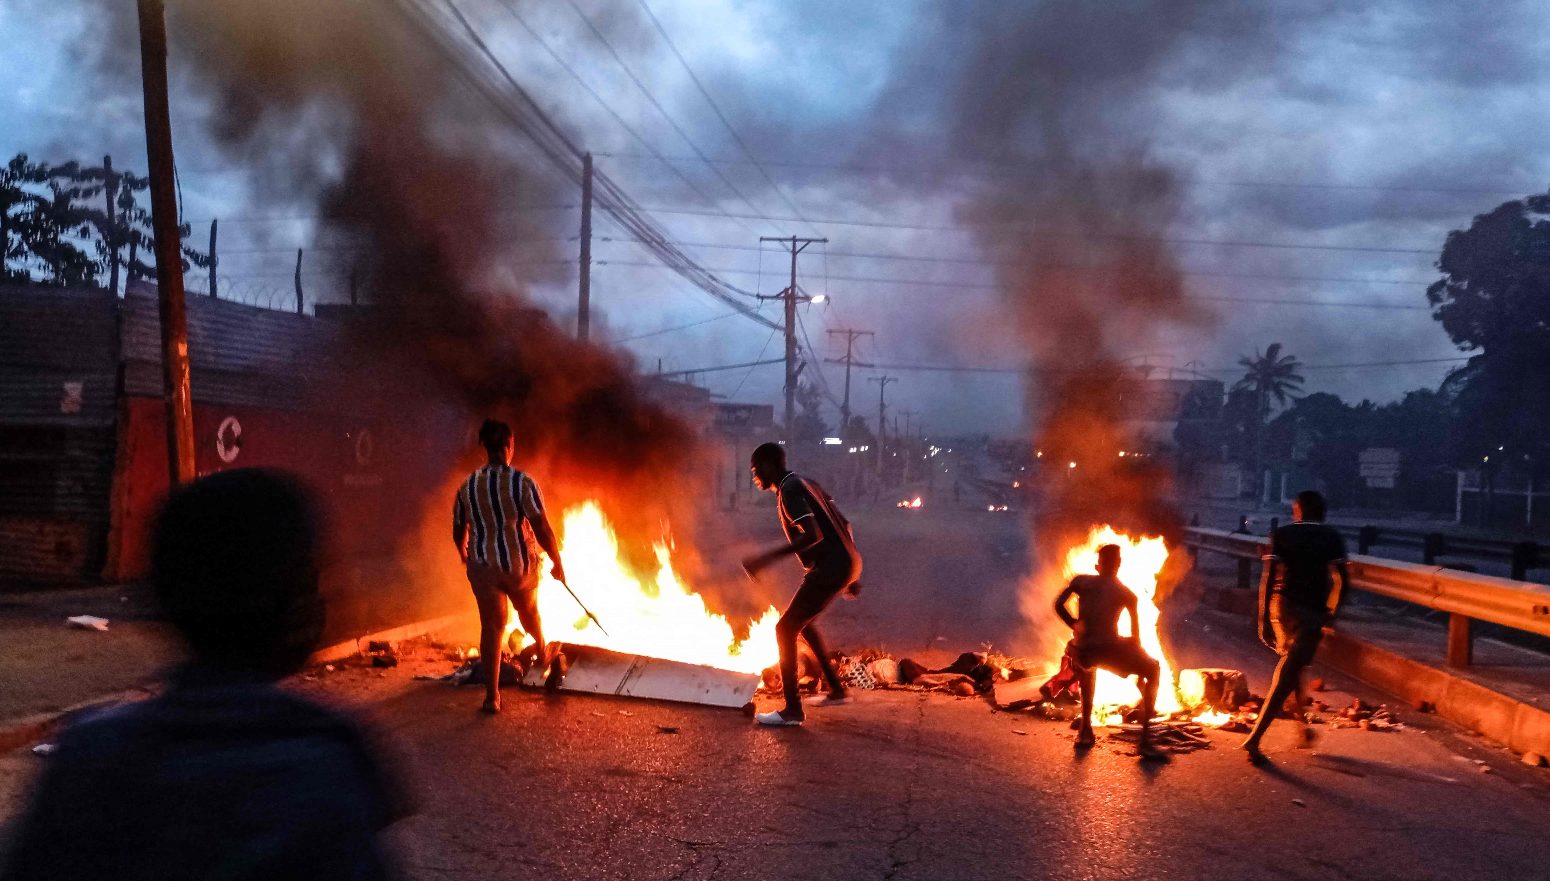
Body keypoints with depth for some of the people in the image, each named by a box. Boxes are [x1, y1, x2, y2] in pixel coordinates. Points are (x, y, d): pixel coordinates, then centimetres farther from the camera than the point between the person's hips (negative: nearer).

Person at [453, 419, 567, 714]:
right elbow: (543, 530, -18)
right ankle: (542, 653, 53)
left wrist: (464, 554, 29)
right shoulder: (522, 483, -17)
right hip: (520, 565, -2)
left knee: (491, 627, 10)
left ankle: (491, 696, 8)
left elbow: (458, 533, 8)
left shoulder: (467, 486, -3)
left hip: (482, 567, 2)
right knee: (528, 611, 26)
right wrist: (557, 564, -6)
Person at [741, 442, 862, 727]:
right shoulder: (806, 484, 18)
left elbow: (813, 534, -26)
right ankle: (836, 690, 31)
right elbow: (844, 524, 20)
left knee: (785, 629, -5)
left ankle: (792, 709, -3)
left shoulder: (790, 490, -12)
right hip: (847, 563, 10)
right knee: (802, 621, 26)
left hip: (830, 568, -10)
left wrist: (768, 558, -28)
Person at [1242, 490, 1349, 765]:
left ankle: (1302, 724, 31)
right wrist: (1332, 611, 10)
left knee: (1291, 663, 26)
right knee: (1287, 676, -3)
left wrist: (1264, 620, -3)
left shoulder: (1282, 534, 6)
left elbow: (1269, 577, -4)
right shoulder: (1332, 537, 5)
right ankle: (1255, 738, -11)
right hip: (1311, 612, -2)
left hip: (1281, 606, 2)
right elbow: (1342, 579, -5)